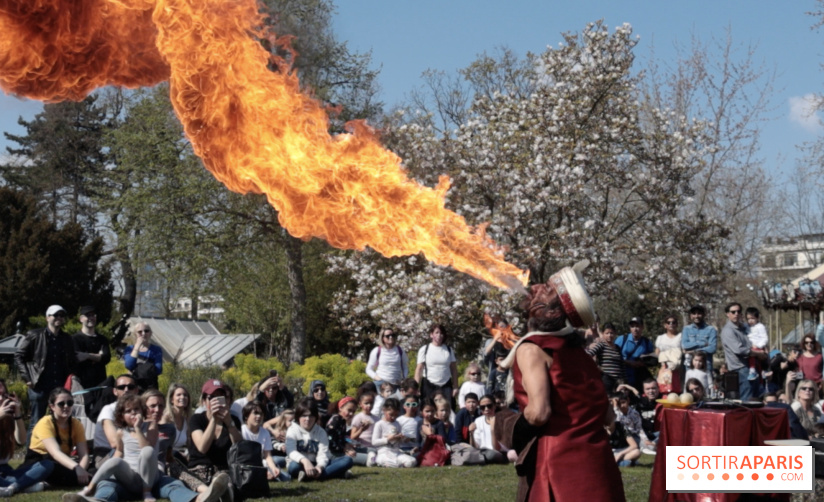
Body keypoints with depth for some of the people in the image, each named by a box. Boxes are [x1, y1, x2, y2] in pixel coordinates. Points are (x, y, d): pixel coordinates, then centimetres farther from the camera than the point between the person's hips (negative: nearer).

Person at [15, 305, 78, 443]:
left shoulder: (67, 339, 13)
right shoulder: (35, 336, 0)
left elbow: (72, 362, 23)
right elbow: (18, 356, -1)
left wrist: (68, 377, 9)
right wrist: (27, 378, -7)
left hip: (60, 387, 4)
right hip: (39, 386, -4)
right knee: (36, 423, 0)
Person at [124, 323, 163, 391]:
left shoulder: (156, 350, 8)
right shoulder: (130, 349, 12)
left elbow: (158, 370, -2)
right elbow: (129, 366, -8)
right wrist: (137, 346, -6)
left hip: (150, 386, 0)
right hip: (134, 385, 0)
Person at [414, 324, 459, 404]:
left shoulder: (449, 350, 11)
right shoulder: (424, 350, 4)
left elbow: (454, 370, 10)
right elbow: (419, 369, 0)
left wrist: (455, 387, 2)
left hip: (446, 386, 2)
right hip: (429, 386, -2)